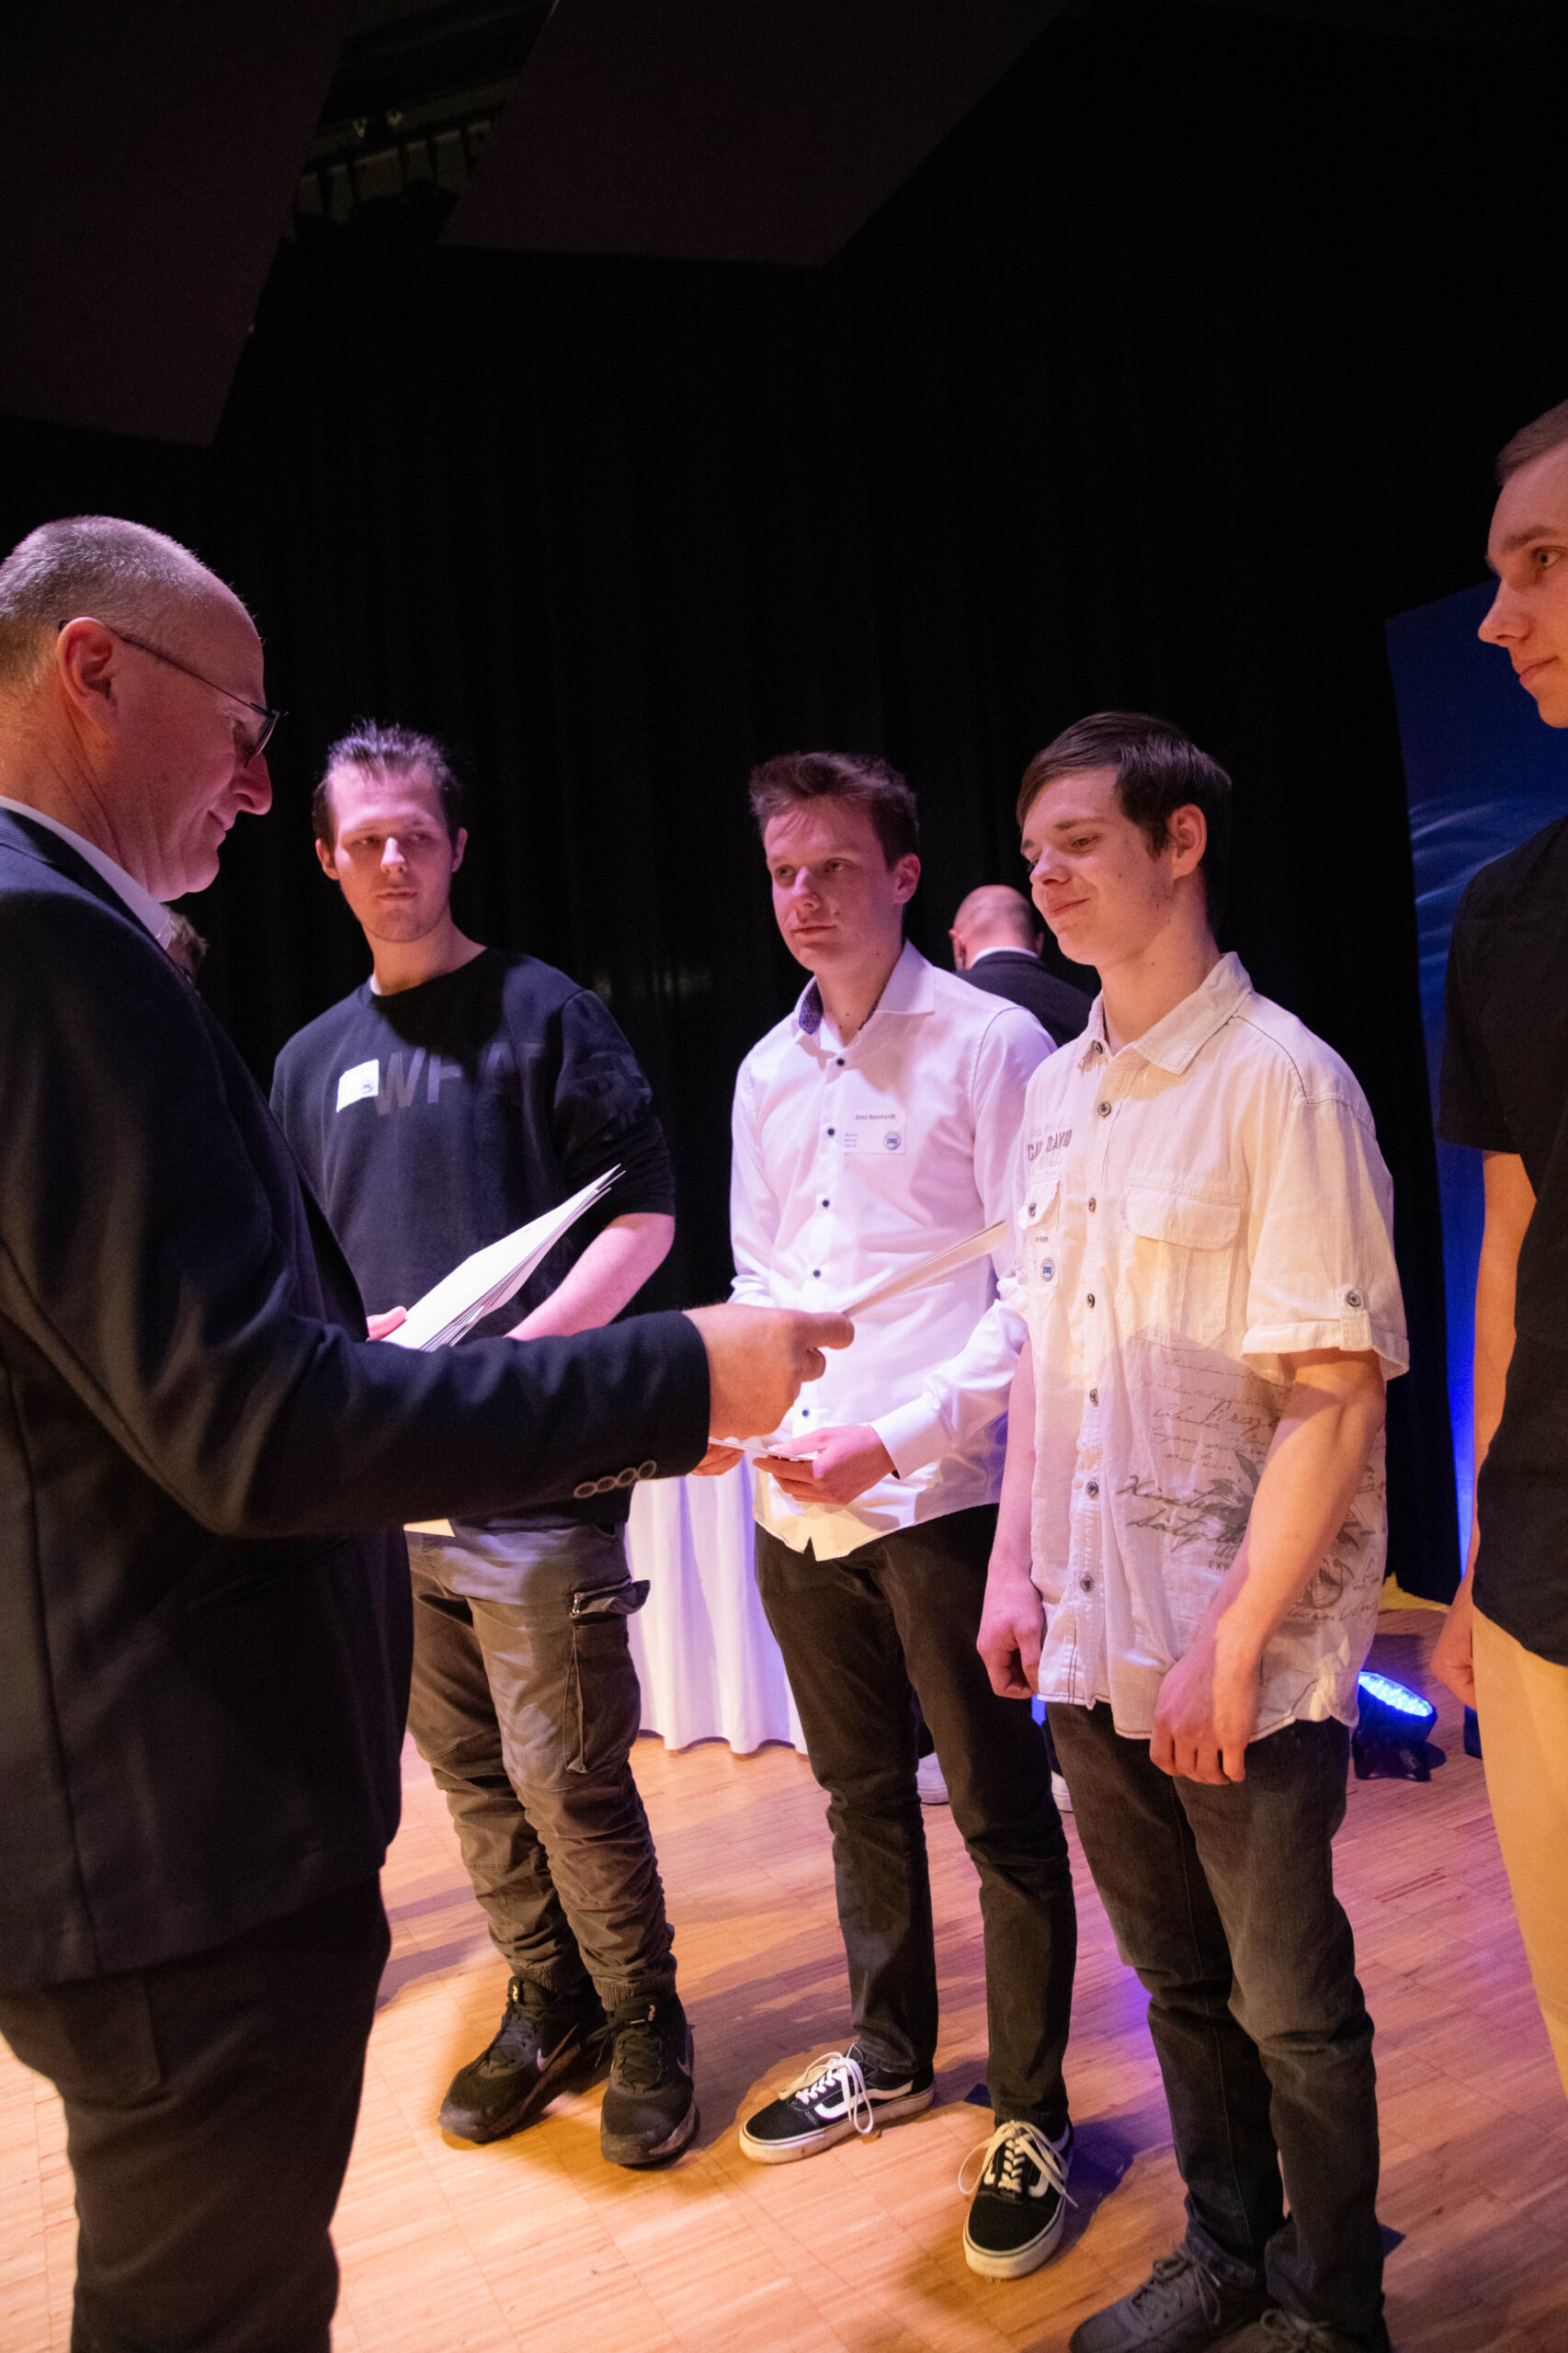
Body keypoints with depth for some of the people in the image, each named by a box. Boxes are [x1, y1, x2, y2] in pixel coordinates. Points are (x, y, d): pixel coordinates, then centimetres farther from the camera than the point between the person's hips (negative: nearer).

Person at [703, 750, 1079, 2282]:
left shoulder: (989, 1045, -8)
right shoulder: (766, 1075, 12)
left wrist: (898, 1436, -19)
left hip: (940, 1496, -6)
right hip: (796, 1504, 6)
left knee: (1000, 1812, 7)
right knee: (859, 1791, 20)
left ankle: (1030, 2117, 27)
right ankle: (888, 2055, 41)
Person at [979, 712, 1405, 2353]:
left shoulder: (1281, 1081, -13)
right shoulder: (1052, 1094, 8)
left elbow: (1336, 1401, -16)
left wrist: (1232, 1644, -17)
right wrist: (1015, 1565, 8)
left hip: (1245, 1663, -6)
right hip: (1093, 1644, 6)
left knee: (1292, 2004, 13)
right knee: (1180, 1981, 21)